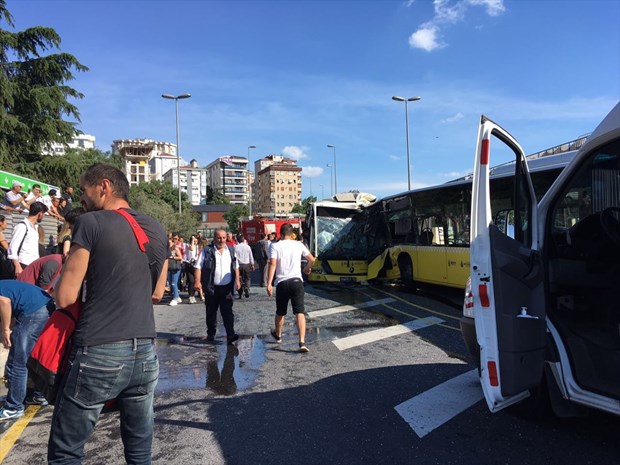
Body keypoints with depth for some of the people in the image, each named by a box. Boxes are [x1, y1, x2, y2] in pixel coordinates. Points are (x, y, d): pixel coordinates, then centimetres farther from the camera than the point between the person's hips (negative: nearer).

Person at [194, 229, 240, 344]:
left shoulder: (231, 251, 9)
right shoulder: (207, 251, -3)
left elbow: (236, 267, 19)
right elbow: (198, 267, -6)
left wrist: (237, 280, 14)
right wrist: (197, 282, -15)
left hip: (227, 287, 1)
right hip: (211, 288, -1)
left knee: (227, 311, -6)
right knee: (211, 312, 11)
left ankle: (230, 335, -8)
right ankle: (211, 334, 25)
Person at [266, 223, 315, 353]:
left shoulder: (275, 246, -1)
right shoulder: (299, 245, 6)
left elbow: (272, 264, -12)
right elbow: (312, 259, 11)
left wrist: (269, 283, -14)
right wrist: (307, 268, 32)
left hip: (282, 283, 0)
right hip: (297, 281, 0)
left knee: (280, 313, 19)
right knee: (300, 313, -4)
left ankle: (278, 335, 42)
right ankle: (302, 343, -15)